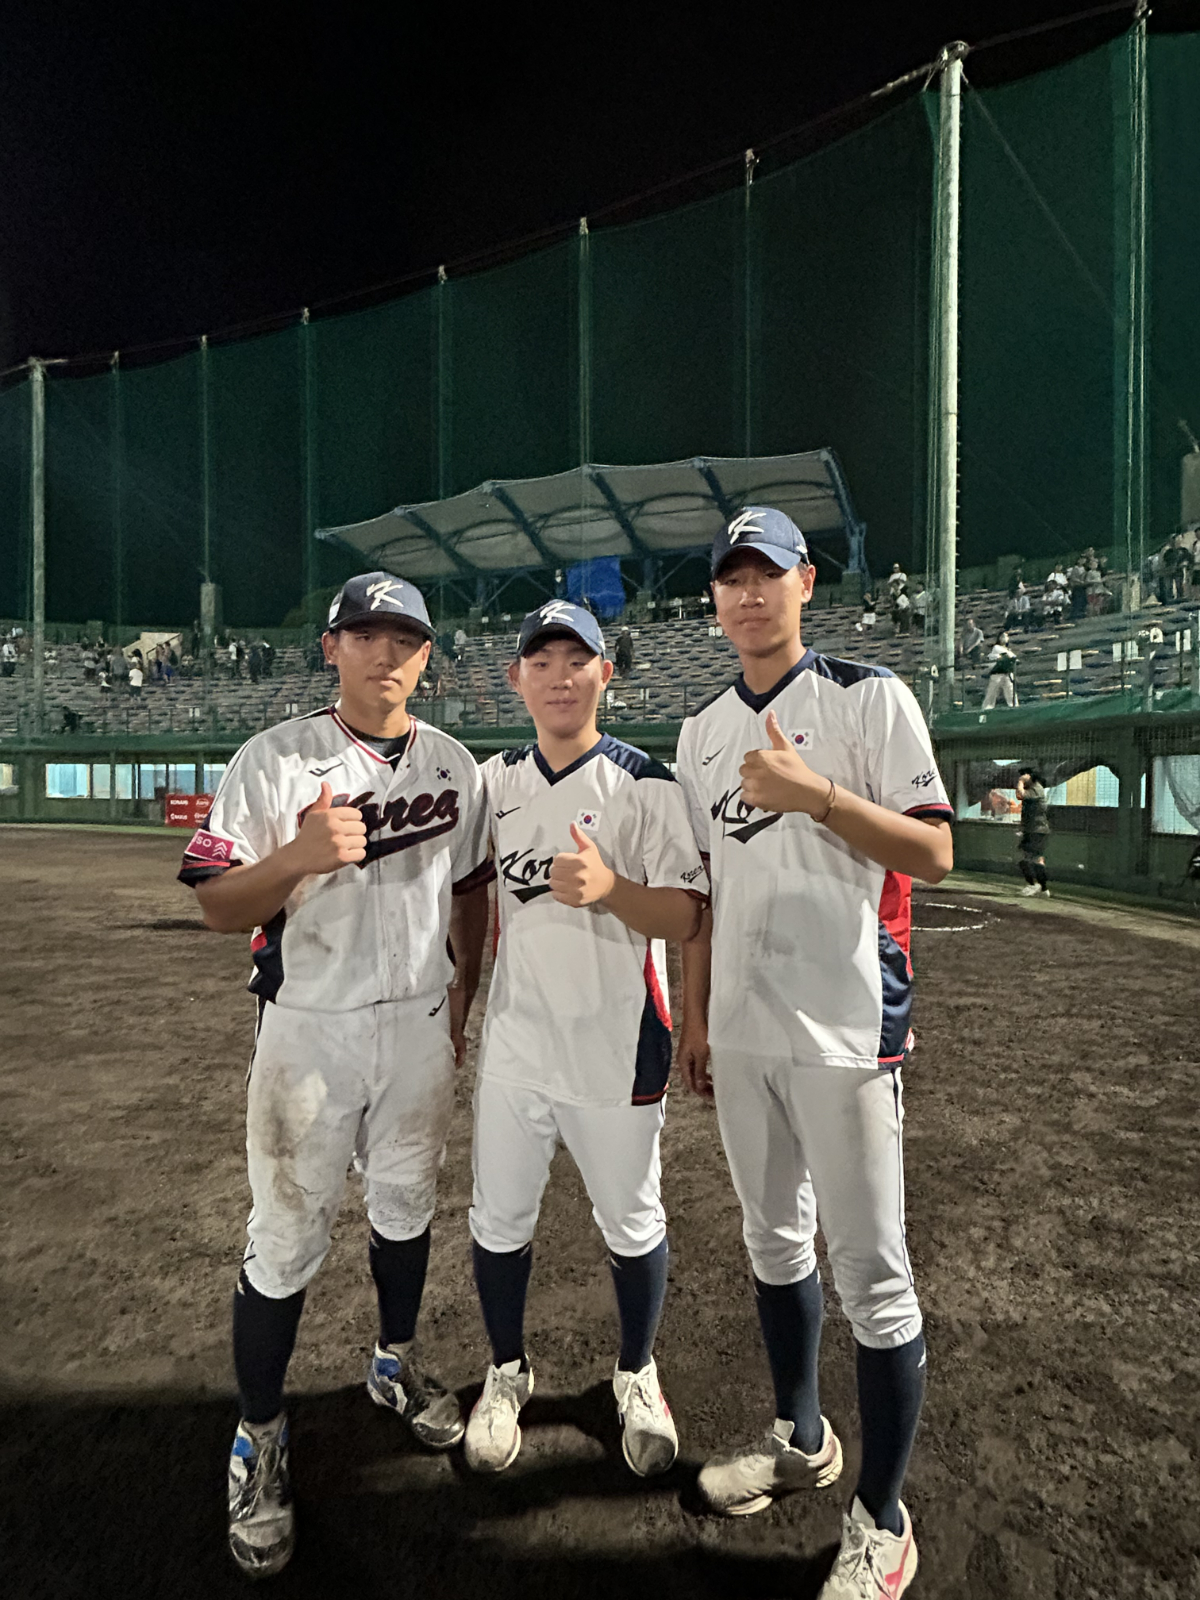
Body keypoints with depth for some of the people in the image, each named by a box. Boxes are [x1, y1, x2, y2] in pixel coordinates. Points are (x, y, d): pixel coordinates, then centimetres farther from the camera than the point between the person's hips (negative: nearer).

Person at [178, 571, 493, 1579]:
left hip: (422, 1025, 4)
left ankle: (398, 1364, 45)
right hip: (310, 1030, -3)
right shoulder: (275, 760, -9)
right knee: (286, 1237, 5)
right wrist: (297, 856, -30)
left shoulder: (456, 765, 4)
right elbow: (217, 907, -12)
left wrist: (466, 990, 7)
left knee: (407, 1205, 20)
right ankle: (260, 1439, 29)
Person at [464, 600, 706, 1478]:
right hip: (514, 1042, 4)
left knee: (633, 1223, 13)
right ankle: (508, 1372, 41)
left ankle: (637, 1375, 41)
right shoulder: (494, 780, 6)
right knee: (498, 1220, 14)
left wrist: (609, 888, -34)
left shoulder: (646, 785, -10)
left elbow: (686, 917, -16)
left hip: (616, 1049, -3)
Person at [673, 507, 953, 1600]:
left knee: (871, 1269, 2)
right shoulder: (704, 733, 12)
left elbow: (935, 855, -11)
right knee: (772, 1242, 19)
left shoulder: (871, 698, -5)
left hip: (846, 1029, -5)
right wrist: (694, 1016, 14)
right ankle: (800, 1439, 41)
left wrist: (814, 793, -23)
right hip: (742, 1033, 6)